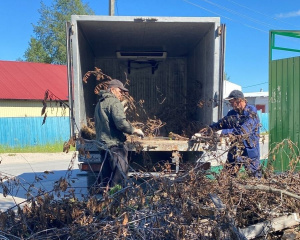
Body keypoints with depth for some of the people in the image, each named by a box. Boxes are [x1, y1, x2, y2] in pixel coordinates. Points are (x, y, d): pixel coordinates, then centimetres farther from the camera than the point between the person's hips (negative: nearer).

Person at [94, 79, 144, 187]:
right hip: (115, 145, -9)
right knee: (119, 177, -5)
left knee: (106, 177, 14)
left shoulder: (99, 103, 19)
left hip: (102, 144, 9)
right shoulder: (114, 102, -10)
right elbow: (121, 123, -23)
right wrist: (135, 130, -10)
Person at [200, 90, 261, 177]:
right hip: (235, 148, 6)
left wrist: (225, 132, -22)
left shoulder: (251, 112, -14)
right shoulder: (232, 113, 7)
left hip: (250, 149, -6)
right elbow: (222, 122, 21)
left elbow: (243, 131, -25)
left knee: (255, 175, 3)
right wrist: (210, 128, 5)